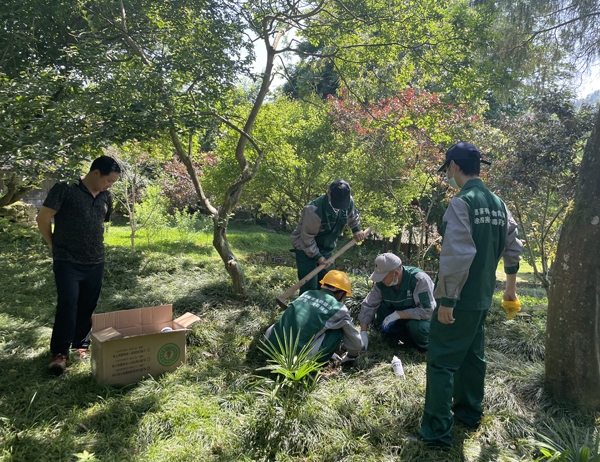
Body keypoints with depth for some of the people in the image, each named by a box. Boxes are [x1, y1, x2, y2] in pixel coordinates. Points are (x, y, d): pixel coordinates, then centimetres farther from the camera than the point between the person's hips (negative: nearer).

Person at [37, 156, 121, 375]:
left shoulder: (105, 197, 8)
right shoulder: (65, 189, -11)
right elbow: (43, 218, -6)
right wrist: (54, 245, 2)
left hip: (96, 262, 5)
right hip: (67, 261, -5)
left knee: (88, 306, 11)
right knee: (67, 305, -8)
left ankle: (81, 345, 27)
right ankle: (60, 352, 5)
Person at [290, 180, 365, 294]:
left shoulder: (349, 202, -10)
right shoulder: (314, 210, -32)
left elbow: (352, 215, 18)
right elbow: (307, 237, -22)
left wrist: (356, 229, 8)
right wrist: (317, 256, -21)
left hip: (326, 249, 7)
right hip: (306, 249, -7)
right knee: (309, 288, -10)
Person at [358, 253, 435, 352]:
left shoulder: (419, 280, -30)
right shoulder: (382, 283, -13)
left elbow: (427, 311, -32)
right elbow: (368, 305, -5)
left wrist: (397, 314, -33)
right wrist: (363, 332, -12)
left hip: (422, 319, -5)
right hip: (401, 319, 5)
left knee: (416, 326, -37)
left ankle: (424, 346, -3)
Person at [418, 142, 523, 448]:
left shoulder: (461, 202, -17)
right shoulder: (498, 204, 9)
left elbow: (458, 255, -25)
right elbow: (513, 250, 16)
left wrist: (446, 300, -22)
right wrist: (510, 286, 28)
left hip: (459, 300, -8)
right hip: (483, 299, 9)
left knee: (442, 362, -1)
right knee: (473, 355, 21)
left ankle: (437, 431, 5)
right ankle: (469, 413, 36)